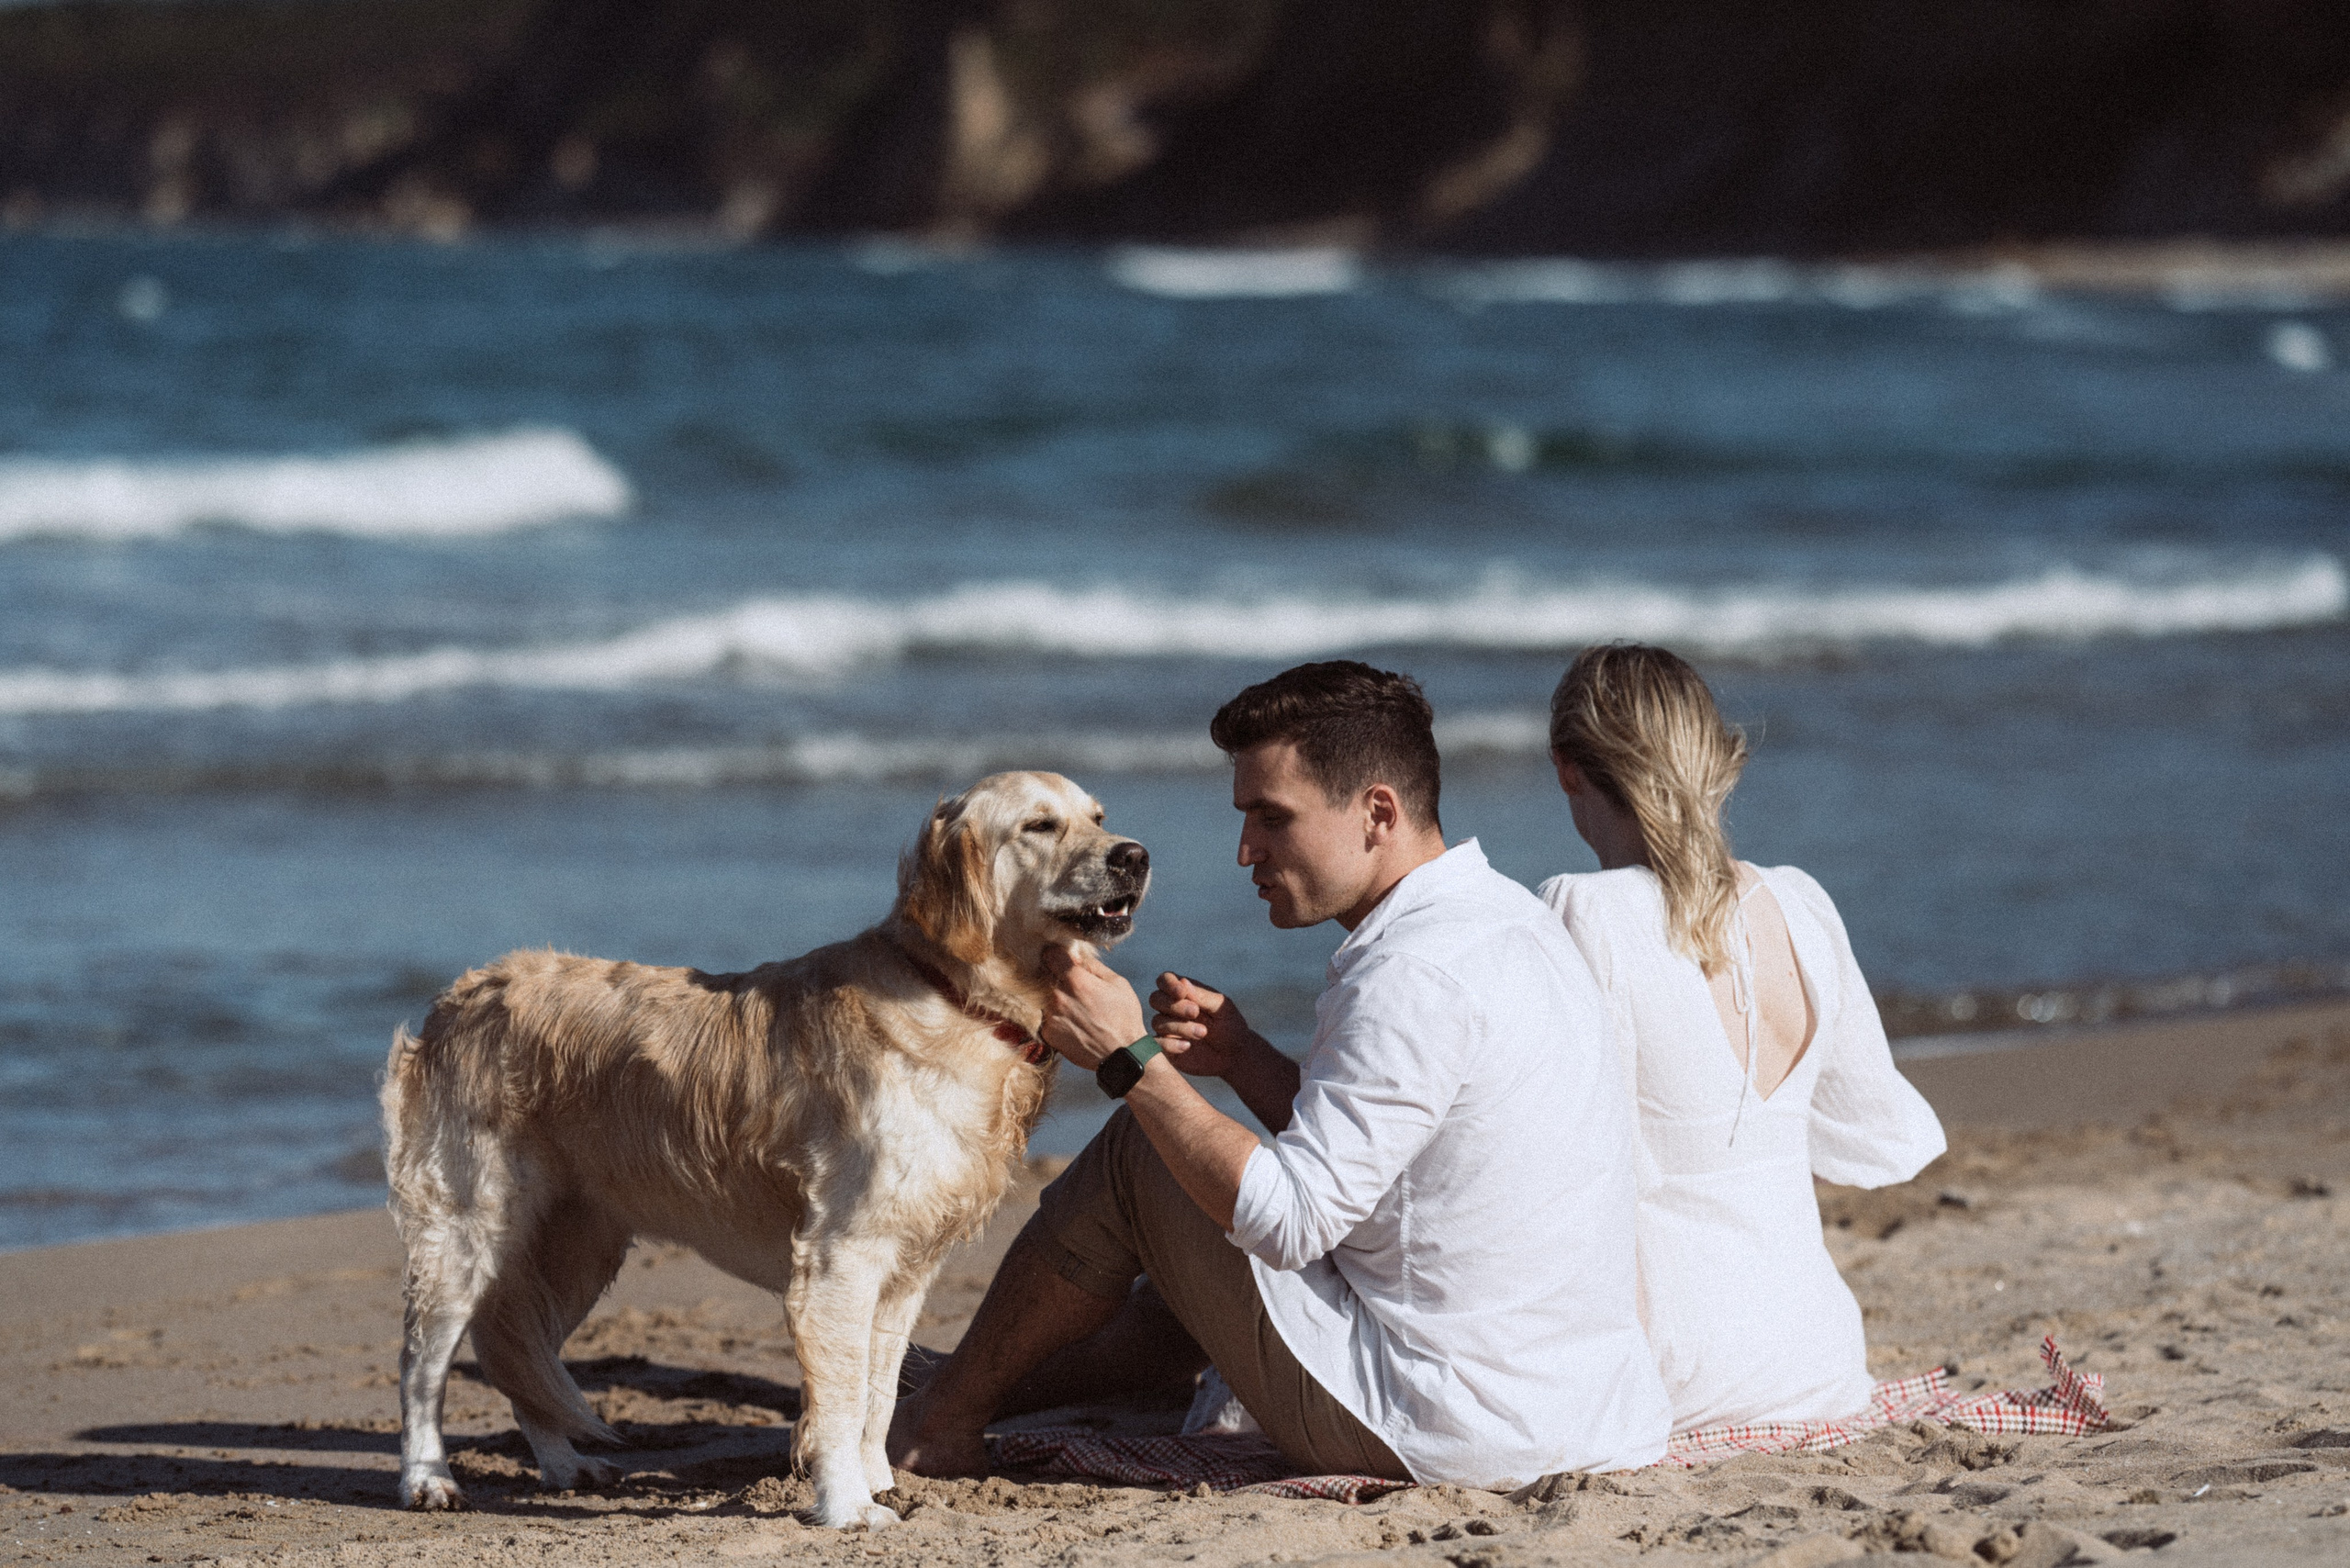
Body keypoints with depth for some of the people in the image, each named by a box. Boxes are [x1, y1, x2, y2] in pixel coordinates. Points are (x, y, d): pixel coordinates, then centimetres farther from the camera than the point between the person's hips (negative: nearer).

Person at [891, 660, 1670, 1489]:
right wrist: (1243, 1059, 4)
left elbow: (1289, 1219, -22)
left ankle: (943, 1420, 22)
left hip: (1432, 1439, -10)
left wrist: (1131, 1059, -16)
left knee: (1132, 1155, 5)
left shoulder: (1414, 977, -21)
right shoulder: (1506, 918, 10)